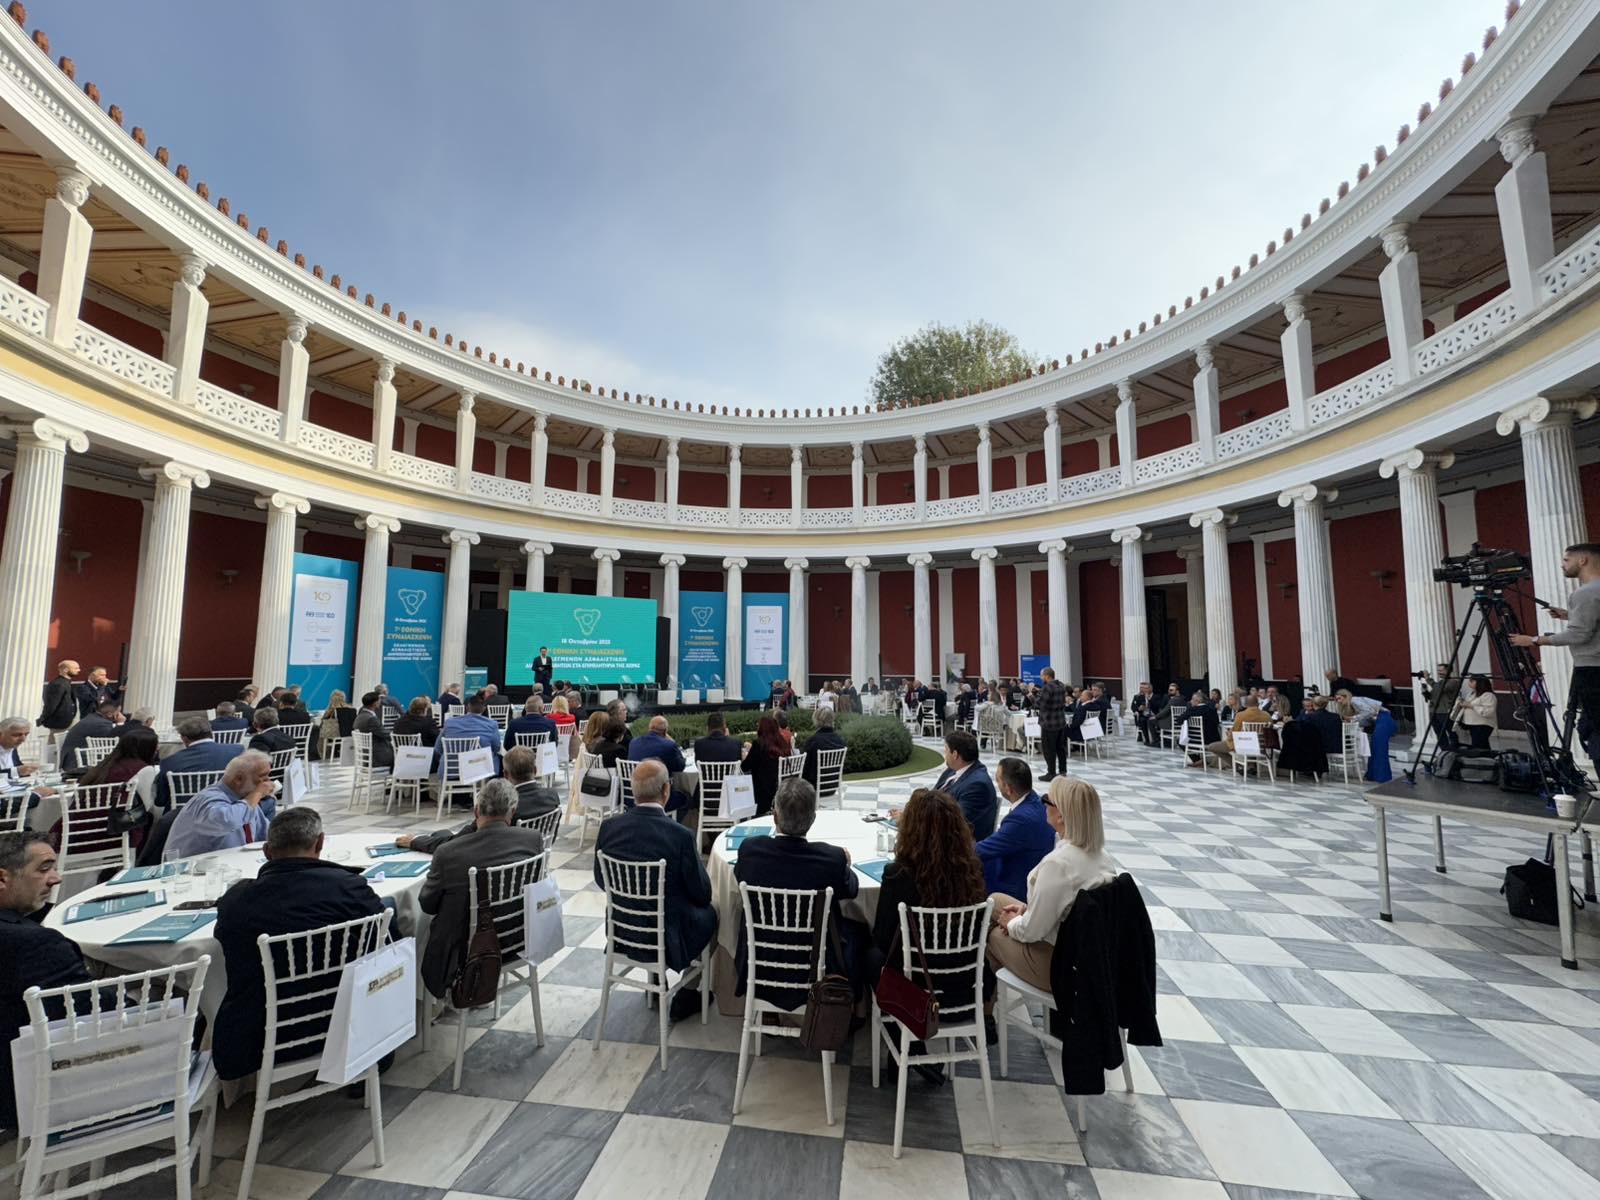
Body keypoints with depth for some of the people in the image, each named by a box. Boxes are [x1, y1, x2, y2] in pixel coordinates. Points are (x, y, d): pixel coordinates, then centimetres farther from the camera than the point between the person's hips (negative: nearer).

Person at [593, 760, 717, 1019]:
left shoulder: (608, 827, -14)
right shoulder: (680, 835, -26)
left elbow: (602, 880, 2)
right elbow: (702, 893, -13)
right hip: (668, 939, -4)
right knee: (709, 913, 23)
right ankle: (687, 995, 29)